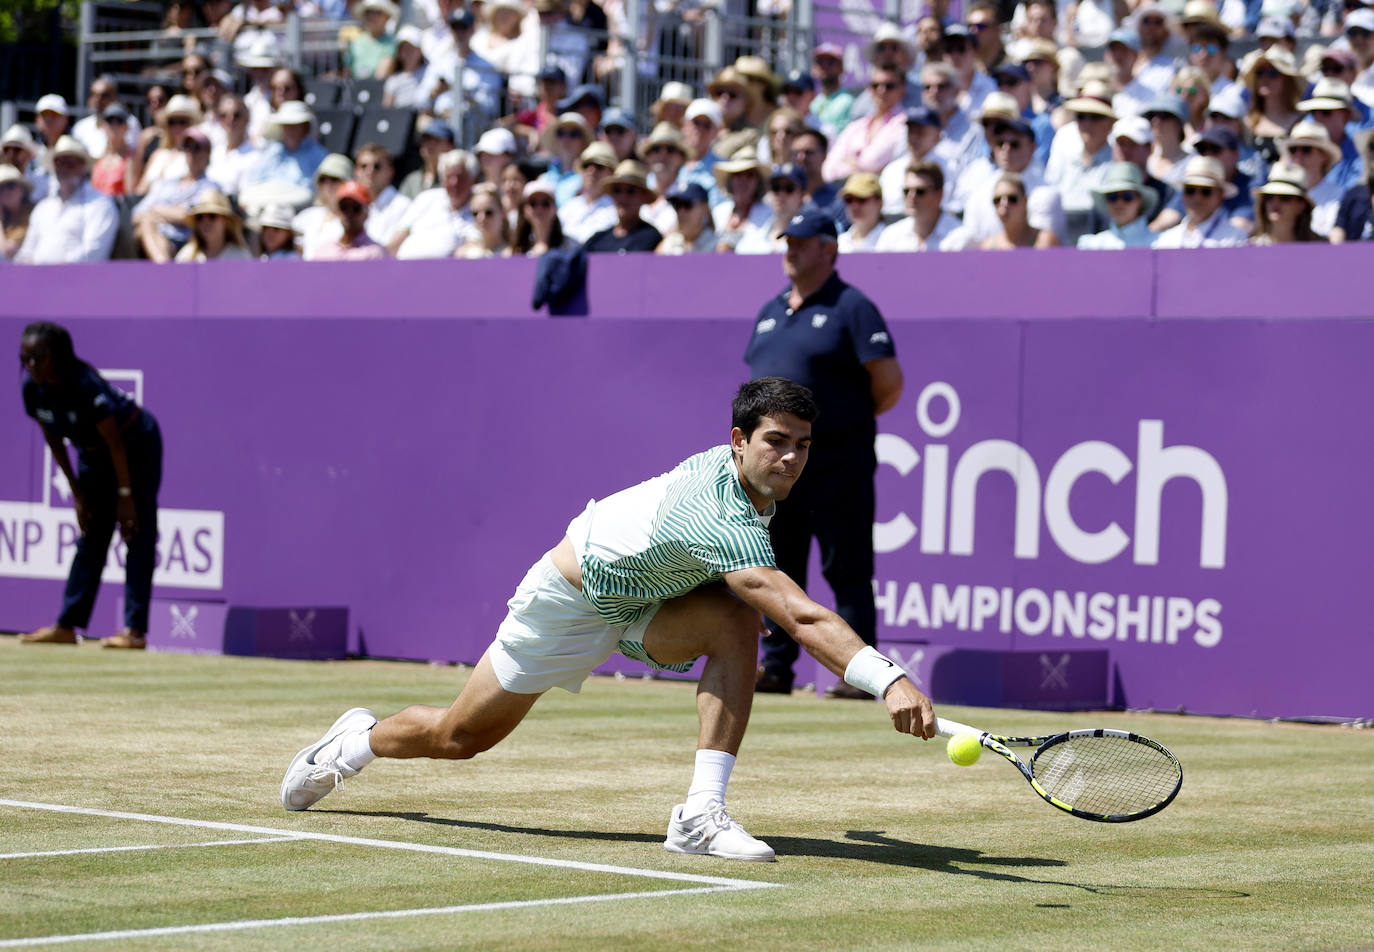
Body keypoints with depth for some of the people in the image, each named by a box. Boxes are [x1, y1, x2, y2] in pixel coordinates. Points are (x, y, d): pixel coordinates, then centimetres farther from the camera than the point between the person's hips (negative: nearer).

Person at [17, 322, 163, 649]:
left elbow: (115, 442, -25)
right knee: (91, 537, 8)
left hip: (136, 443, -7)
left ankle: (135, 631, -15)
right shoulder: (32, 390, -14)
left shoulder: (85, 386, -33)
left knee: (137, 533, -11)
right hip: (93, 452, 7)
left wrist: (125, 494, -20)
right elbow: (53, 440, 0)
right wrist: (77, 493, 2)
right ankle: (67, 626, 9)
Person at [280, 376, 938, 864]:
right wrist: (890, 681, -63)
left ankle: (702, 814, -26)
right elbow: (801, 616, -54)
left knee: (734, 620, -26)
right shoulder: (725, 522, -41)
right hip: (569, 601, -7)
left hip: (640, 600, 7)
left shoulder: (733, 466, -13)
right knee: (459, 737, 12)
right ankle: (358, 740, 47)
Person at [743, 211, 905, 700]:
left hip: (835, 464, -7)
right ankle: (775, 667, 16)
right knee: (778, 570, 10)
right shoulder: (770, 312, 17)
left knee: (847, 572, -4)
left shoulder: (851, 307, -5)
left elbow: (889, 383, -10)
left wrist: (848, 418, 2)